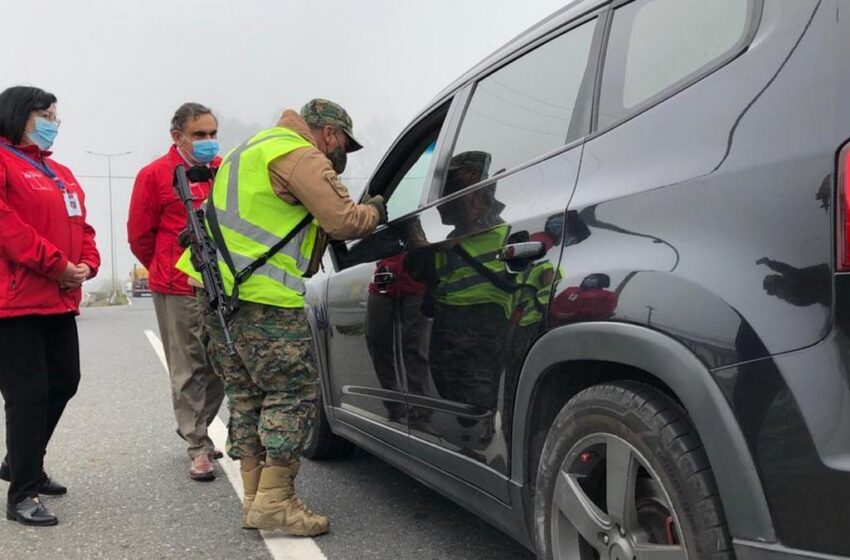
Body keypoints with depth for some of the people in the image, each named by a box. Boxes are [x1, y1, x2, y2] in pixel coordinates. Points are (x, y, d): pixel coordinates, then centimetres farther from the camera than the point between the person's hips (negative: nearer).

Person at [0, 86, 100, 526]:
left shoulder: (60, 174, 21)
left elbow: (80, 226, 19)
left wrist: (86, 265, 0)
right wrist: (55, 265, -19)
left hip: (60, 301, 9)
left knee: (64, 382, 15)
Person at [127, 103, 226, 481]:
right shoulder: (155, 175, -4)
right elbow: (139, 236, 3)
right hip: (178, 291, -5)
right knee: (189, 371, 1)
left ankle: (194, 429, 31)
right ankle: (199, 448, 10)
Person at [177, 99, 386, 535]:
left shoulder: (261, 146, 24)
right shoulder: (302, 157, -8)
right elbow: (342, 221, -16)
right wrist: (375, 211, 4)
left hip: (218, 289, 10)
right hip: (261, 297, -10)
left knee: (246, 396, 13)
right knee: (294, 393, -3)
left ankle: (255, 499, 18)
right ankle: (274, 501, -2)